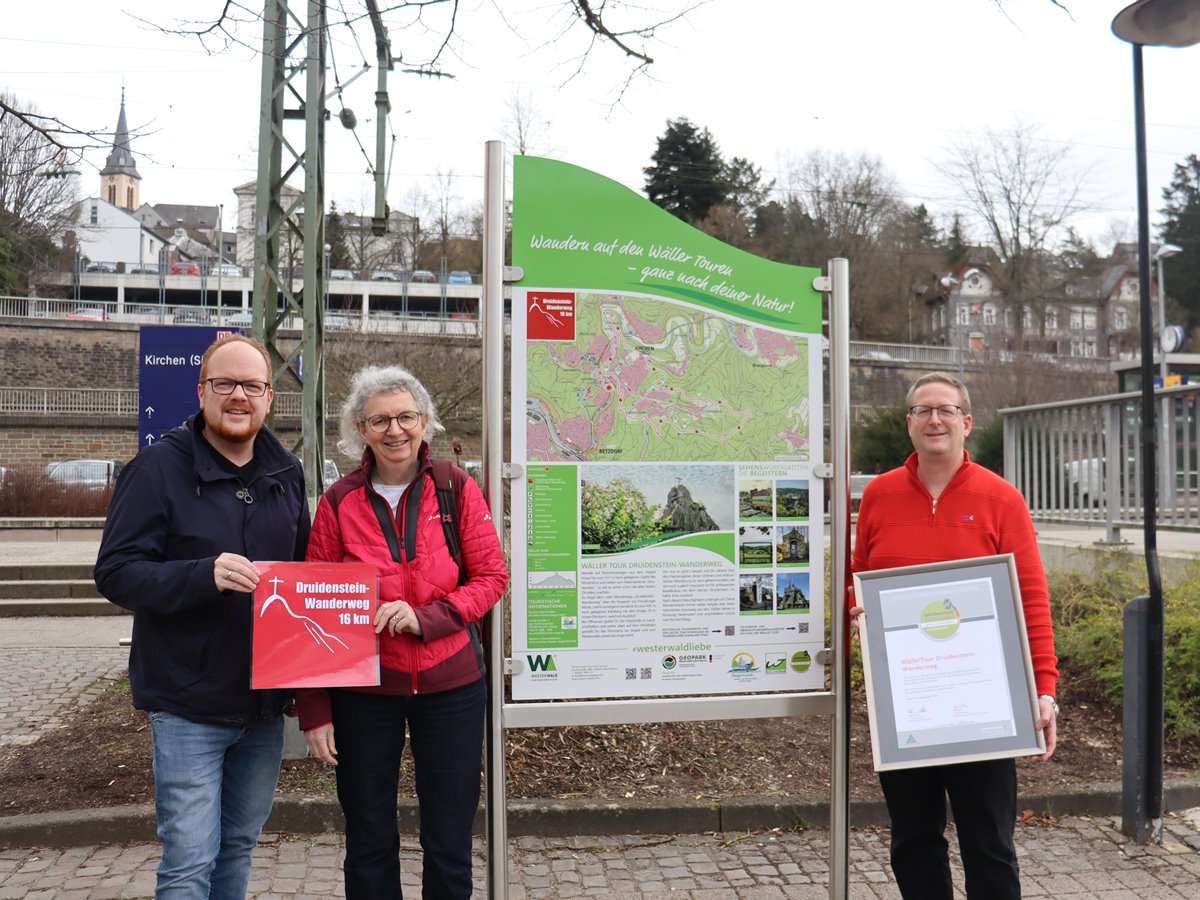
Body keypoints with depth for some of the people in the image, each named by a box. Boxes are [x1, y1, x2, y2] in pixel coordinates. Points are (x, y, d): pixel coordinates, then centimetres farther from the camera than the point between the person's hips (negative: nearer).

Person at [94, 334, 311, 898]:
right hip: (189, 704, -5)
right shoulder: (159, 467, -9)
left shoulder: (286, 474, 8)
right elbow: (115, 572, -14)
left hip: (264, 702, 6)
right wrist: (204, 575, -29)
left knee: (239, 846, 19)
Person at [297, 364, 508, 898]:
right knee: (369, 844, 14)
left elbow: (491, 577, -2)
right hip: (363, 691, 1)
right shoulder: (339, 502, -2)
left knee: (450, 843, 11)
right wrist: (314, 709, -3)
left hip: (450, 686, 0)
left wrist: (425, 617, -18)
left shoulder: (458, 491, -3)